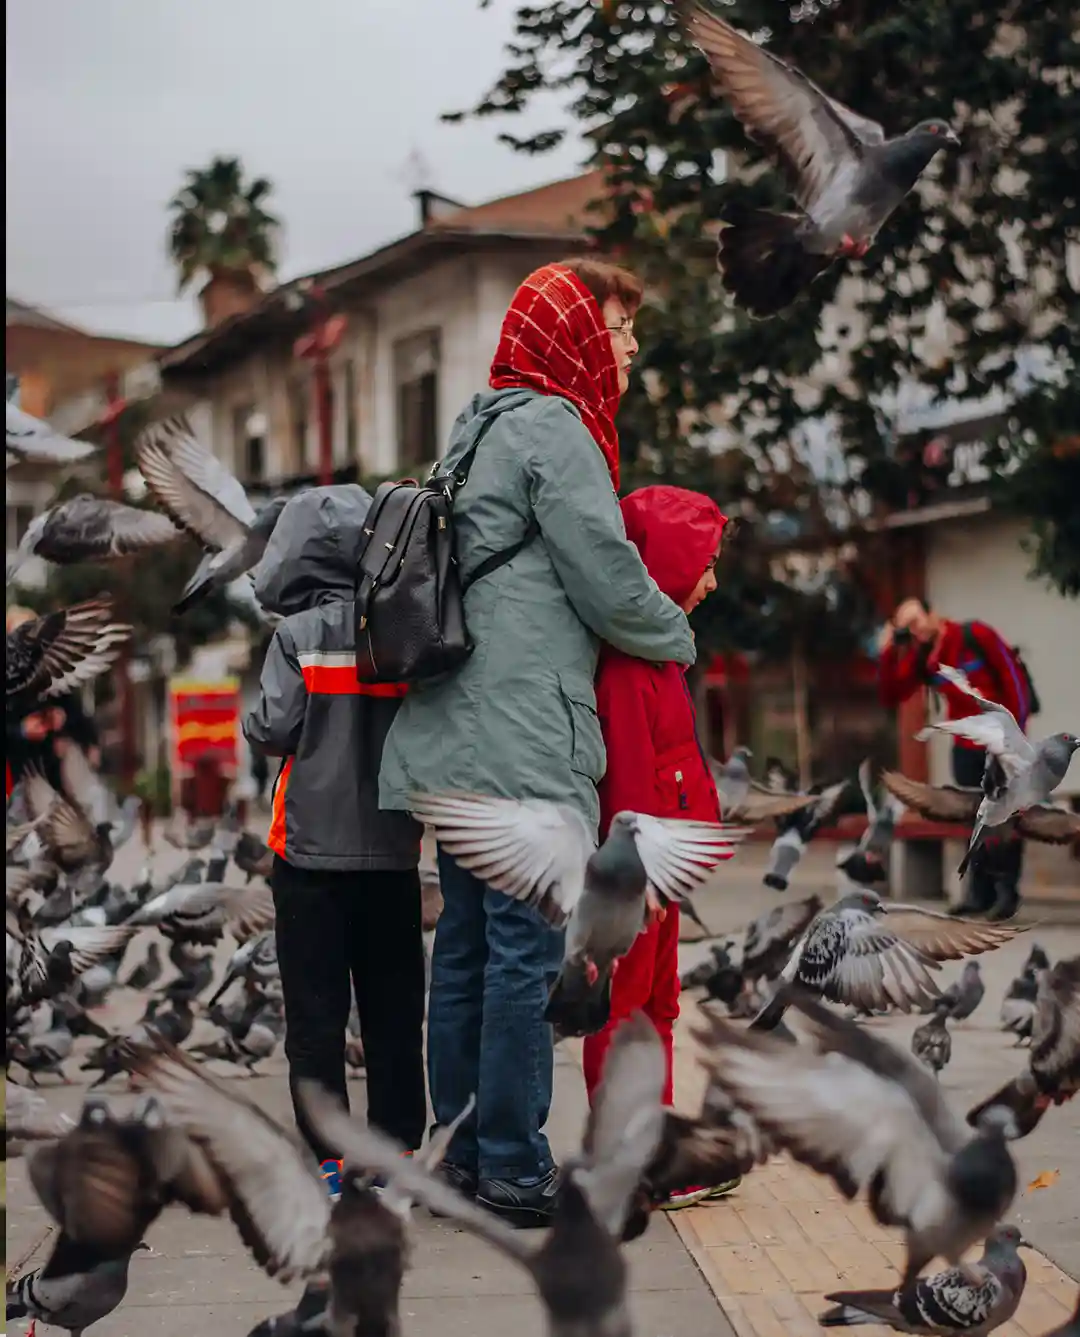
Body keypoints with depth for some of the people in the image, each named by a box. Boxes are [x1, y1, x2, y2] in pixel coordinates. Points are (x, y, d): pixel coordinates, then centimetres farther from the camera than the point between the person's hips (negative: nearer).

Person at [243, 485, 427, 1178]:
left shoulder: (299, 635, -9)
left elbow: (273, 730, -12)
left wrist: (255, 722, 8)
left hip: (312, 846, -3)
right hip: (393, 846, 3)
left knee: (316, 1012, 4)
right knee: (394, 1007, 12)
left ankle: (331, 1155, 4)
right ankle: (399, 1145, 16)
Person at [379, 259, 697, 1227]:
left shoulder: (479, 429, 20)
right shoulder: (554, 425, -9)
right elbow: (610, 584, -11)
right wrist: (683, 638, 7)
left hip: (455, 742, 10)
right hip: (524, 744, -10)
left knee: (468, 946, 12)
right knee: (526, 953, -5)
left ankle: (466, 1147, 19)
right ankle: (516, 1172, -1)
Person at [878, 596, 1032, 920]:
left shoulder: (975, 635, -12)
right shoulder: (920, 659, 3)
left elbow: (1013, 676, -11)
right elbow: (891, 695, -1)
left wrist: (1015, 728, -14)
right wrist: (888, 654, -13)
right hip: (966, 747, 6)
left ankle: (1006, 892, 3)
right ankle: (980, 893, 15)